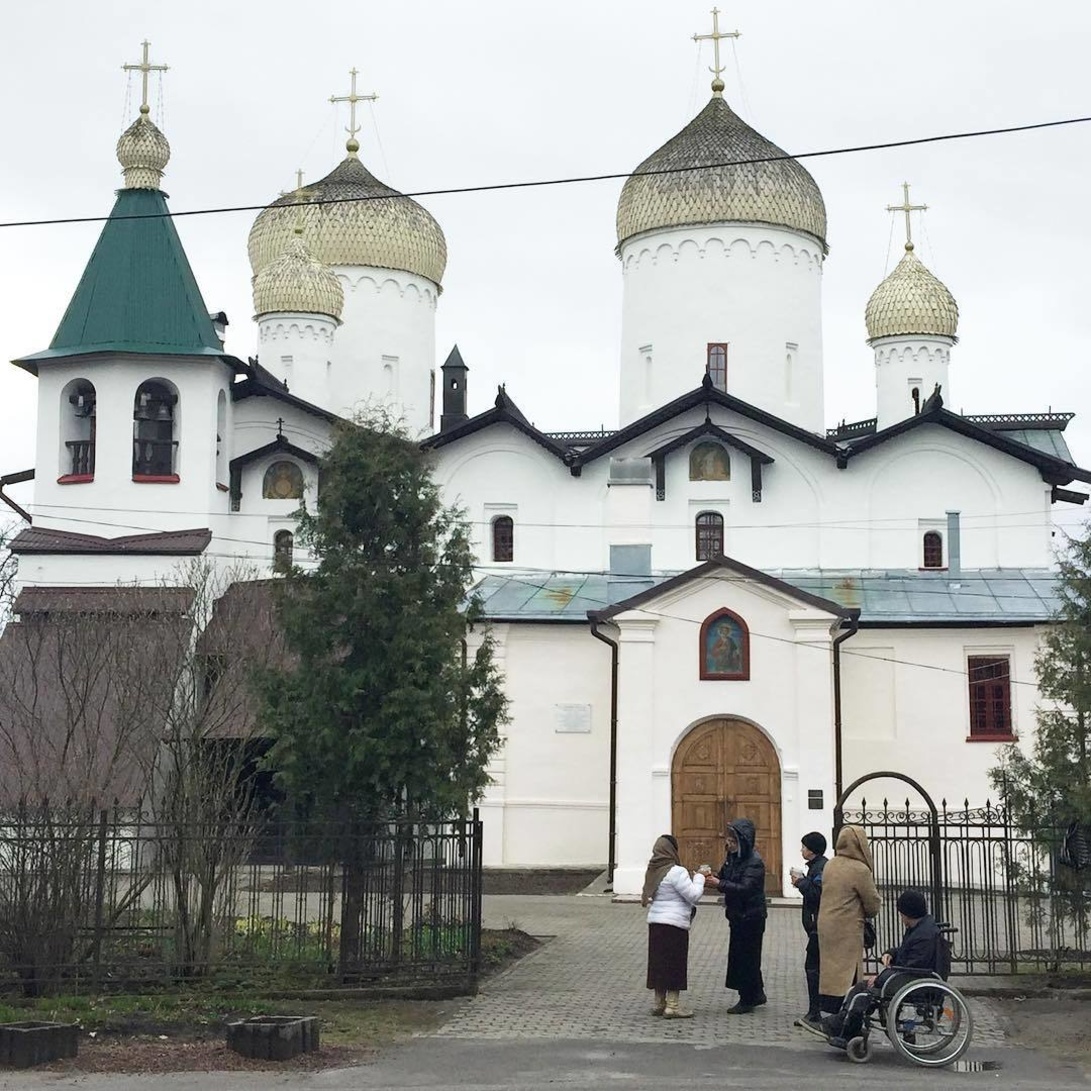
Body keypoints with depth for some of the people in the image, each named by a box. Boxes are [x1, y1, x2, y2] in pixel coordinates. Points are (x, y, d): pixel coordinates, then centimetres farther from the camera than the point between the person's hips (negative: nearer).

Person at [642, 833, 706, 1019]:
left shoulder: (652, 871, 8)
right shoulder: (676, 872, -16)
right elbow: (694, 895, -15)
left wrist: (693, 878, 16)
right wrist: (699, 878, 1)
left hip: (655, 922, 8)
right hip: (674, 924, -8)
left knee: (658, 961, 12)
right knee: (675, 962, -2)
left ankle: (659, 1003, 19)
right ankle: (672, 1005, -1)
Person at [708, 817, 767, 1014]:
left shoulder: (754, 863, -19)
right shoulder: (733, 857, 6)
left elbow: (745, 888, -27)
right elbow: (724, 878, 11)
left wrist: (719, 883, -33)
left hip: (751, 918, -9)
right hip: (738, 916, 9)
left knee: (746, 956, -1)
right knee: (737, 954, 15)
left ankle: (747, 1000, 9)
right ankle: (756, 994, 28)